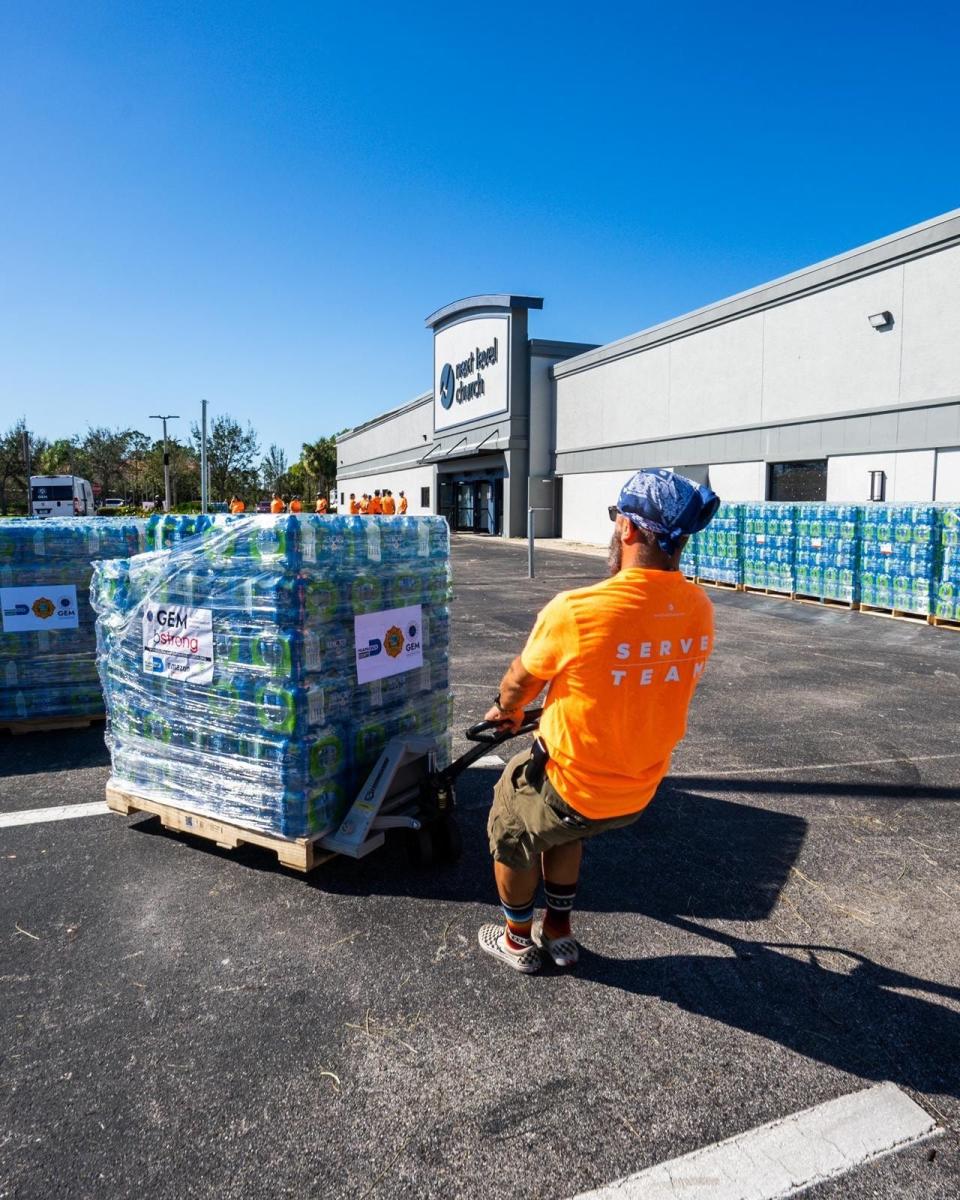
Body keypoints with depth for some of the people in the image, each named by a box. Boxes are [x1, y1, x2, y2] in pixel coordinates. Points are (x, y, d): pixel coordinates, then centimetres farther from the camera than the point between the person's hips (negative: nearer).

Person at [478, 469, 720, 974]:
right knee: (564, 831, 33)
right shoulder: (699, 609, -11)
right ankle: (559, 933, 46)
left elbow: (520, 682, -9)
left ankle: (518, 942, 42)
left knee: (510, 831, 25)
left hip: (571, 790, -5)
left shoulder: (575, 610, -29)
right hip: (639, 793, 6)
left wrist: (508, 710, 15)